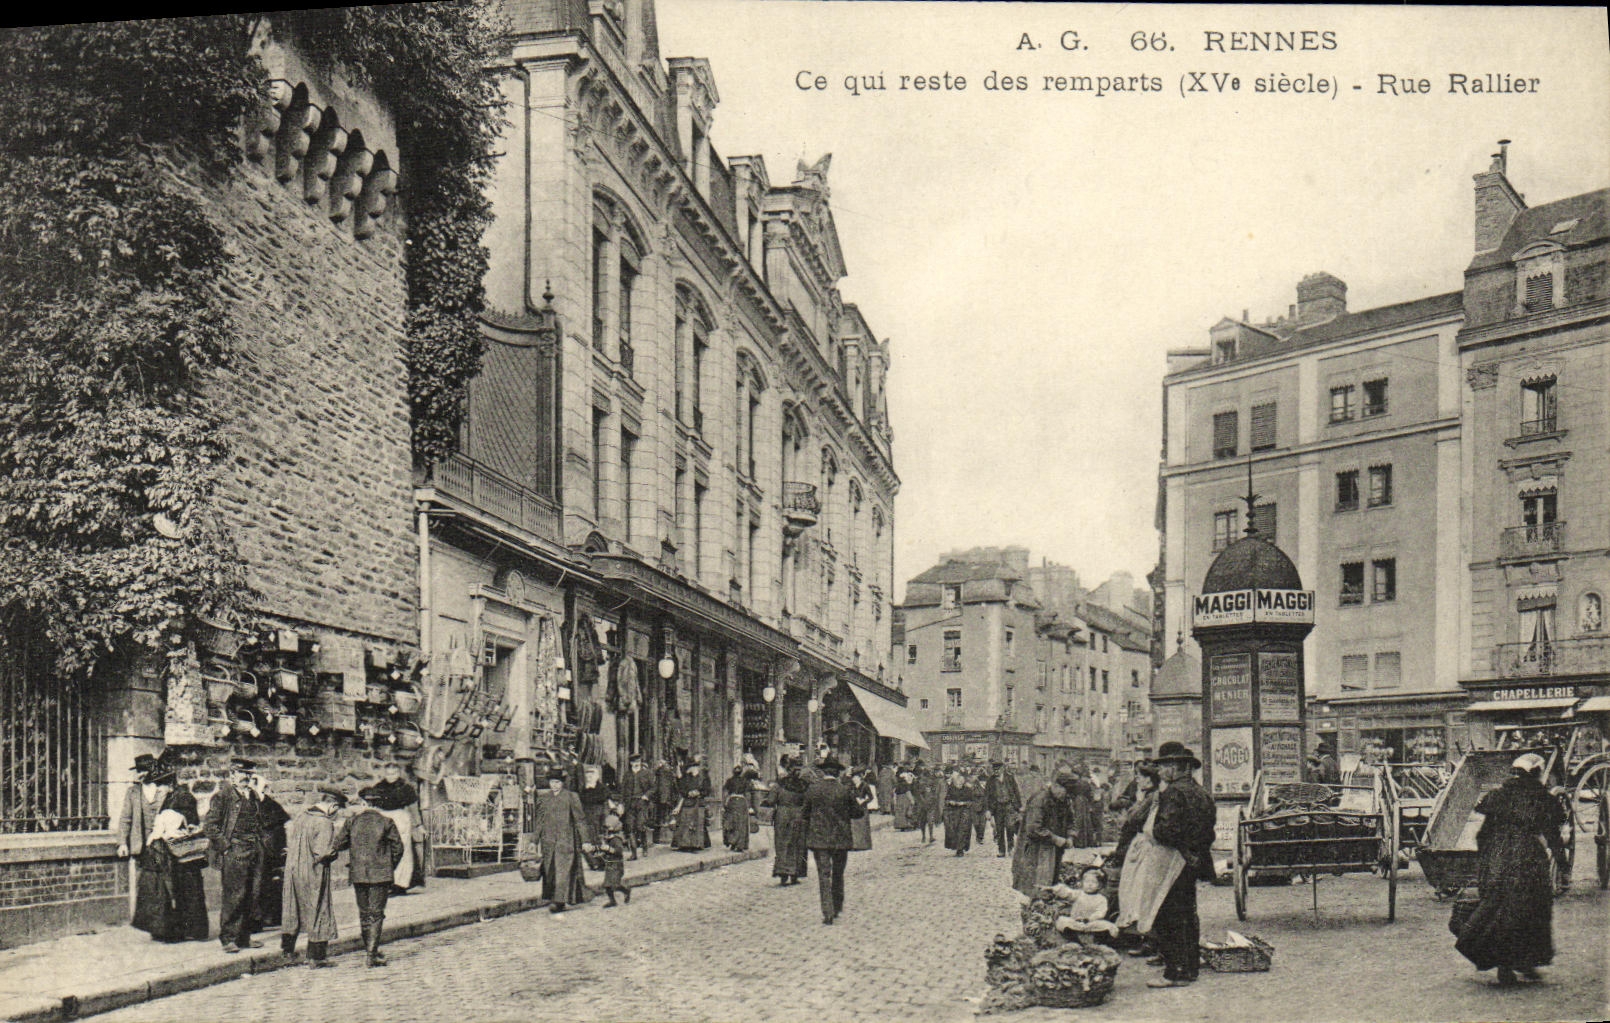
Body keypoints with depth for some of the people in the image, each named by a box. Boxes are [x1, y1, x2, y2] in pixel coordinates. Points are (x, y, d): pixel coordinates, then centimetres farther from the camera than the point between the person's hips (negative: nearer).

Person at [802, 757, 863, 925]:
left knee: (824, 875, 1)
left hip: (819, 838, -1)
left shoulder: (813, 789, -5)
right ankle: (837, 909, 25)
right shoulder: (845, 790, -5)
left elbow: (805, 813, 3)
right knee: (838, 874, 17)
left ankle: (827, 913, -6)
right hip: (841, 839, 1)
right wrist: (864, 812, 22)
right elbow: (857, 812, 1)